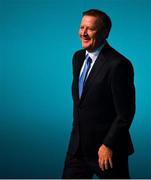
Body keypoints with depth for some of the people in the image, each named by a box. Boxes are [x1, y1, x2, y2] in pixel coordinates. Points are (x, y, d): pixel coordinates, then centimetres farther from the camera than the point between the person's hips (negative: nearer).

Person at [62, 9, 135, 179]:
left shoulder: (118, 64, -19)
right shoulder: (78, 57, 7)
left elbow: (125, 113, -18)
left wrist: (108, 145, -17)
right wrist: (77, 130, 17)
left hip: (105, 149, -7)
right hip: (78, 146, 7)